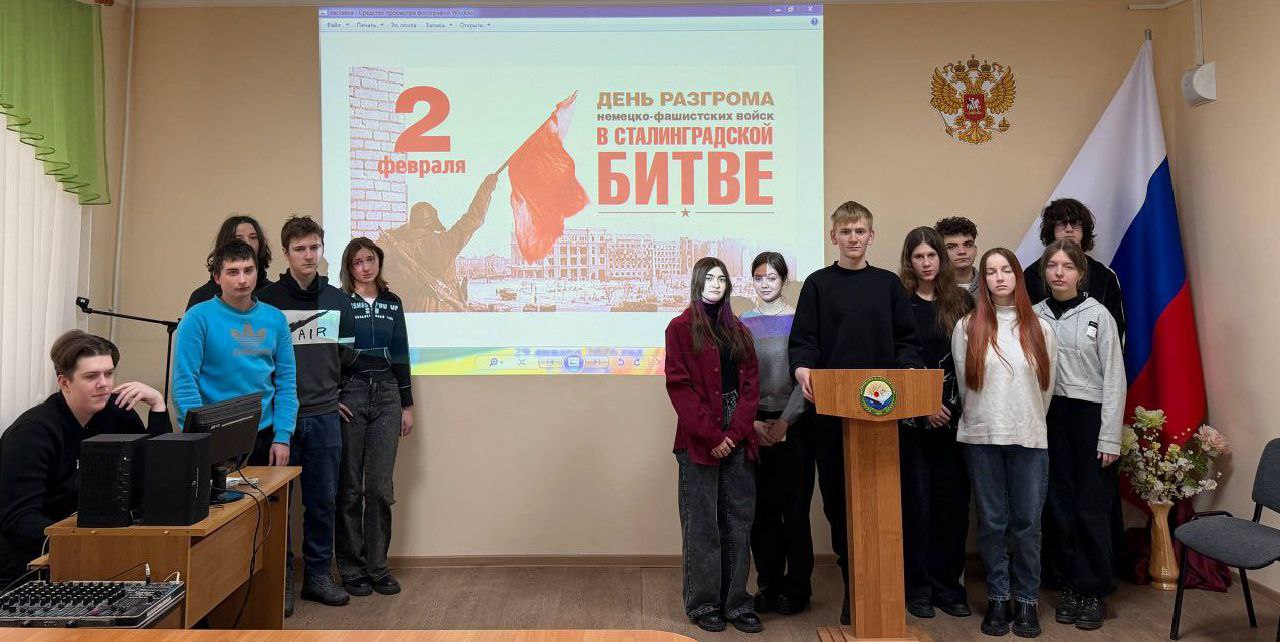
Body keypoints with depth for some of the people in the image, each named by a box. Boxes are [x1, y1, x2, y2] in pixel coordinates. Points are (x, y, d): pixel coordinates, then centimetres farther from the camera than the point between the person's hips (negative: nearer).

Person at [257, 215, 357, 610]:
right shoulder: (266, 300, -1)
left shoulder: (338, 301, 10)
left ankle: (318, 574, 21)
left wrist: (349, 351, -1)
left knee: (323, 499, 9)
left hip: (324, 415, 3)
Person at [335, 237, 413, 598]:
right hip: (349, 395, -3)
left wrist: (407, 404, 11)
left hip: (386, 395, 3)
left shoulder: (392, 302, 12)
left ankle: (377, 567, 14)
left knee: (381, 487, 3)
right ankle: (351, 569, 14)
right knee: (350, 488, 3)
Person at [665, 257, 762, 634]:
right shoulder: (681, 329, 1)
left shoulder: (739, 331, 15)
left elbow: (750, 384, 8)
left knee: (738, 521, 6)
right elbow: (679, 386, -7)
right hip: (699, 440, -4)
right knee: (702, 523, 1)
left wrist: (736, 432, -6)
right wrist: (711, 436, -12)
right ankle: (703, 604, 11)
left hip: (738, 439, 4)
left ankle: (736, 602, 15)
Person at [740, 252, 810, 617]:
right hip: (754, 425, 2)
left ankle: (796, 589, 12)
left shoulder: (799, 321, 2)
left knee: (794, 507, 0)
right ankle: (768, 584, 17)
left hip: (793, 423, -2)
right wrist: (752, 422, -7)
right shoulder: (742, 324, 7)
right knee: (762, 507, 5)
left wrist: (785, 421, -11)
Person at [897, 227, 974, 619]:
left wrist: (952, 403, -3)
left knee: (952, 500, 5)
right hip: (910, 417, -3)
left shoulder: (961, 303, 9)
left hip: (953, 417, 3)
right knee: (915, 500, 2)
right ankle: (917, 586, 11)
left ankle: (948, 583, 17)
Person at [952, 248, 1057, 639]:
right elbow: (963, 383, 5)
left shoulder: (1039, 328, 6)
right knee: (992, 522, 6)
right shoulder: (967, 327, 1)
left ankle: (1027, 600, 18)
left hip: (1029, 438, 1)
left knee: (1027, 522, 4)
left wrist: (1030, 422, 10)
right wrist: (984, 418, 9)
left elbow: (1047, 385, 10)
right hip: (982, 437, 0)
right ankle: (998, 598, 20)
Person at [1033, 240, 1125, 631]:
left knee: (1091, 507, 0)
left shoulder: (1098, 315, -3)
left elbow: (1114, 378, -3)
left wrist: (1110, 438, -7)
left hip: (1089, 416, -2)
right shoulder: (1034, 315, 4)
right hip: (1049, 416, 3)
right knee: (1058, 506, 7)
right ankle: (1070, 584, 21)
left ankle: (1094, 591, 15)